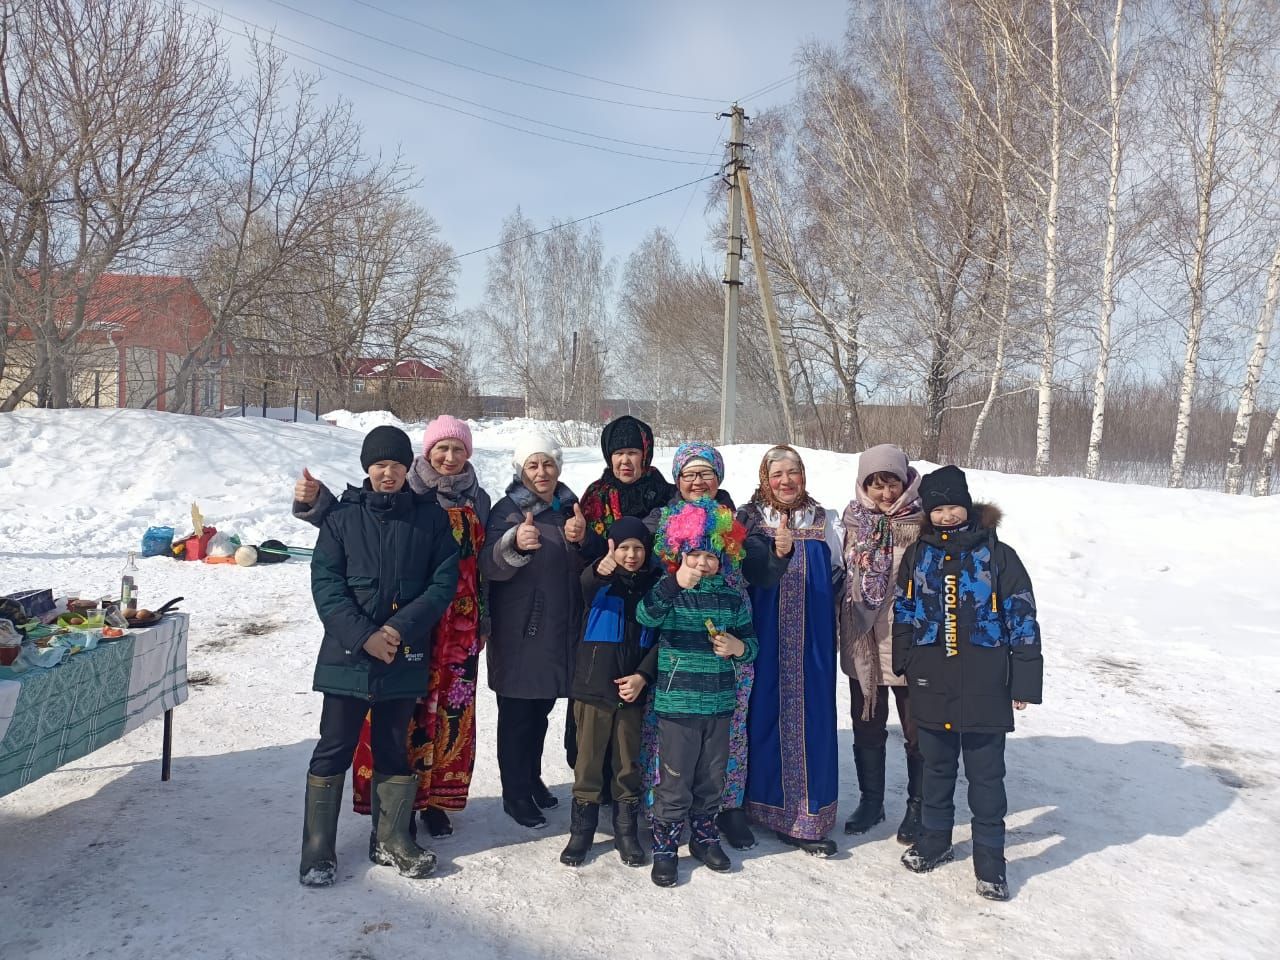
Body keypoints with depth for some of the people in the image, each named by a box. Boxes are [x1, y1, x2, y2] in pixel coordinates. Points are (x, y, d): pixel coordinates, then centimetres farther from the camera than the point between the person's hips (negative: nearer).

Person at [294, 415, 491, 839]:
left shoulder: (477, 500, 10)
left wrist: (484, 621, 17)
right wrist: (316, 501, -25)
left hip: (458, 627, 3)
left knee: (451, 709, 7)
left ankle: (436, 799, 24)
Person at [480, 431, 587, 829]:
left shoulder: (569, 506, 8)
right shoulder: (507, 509, -8)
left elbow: (585, 566, 9)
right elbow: (490, 567, -21)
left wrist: (582, 537, -12)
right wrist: (515, 543, -41)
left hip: (559, 630, 5)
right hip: (518, 631, -5)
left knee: (541, 710, 18)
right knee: (516, 714, 2)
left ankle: (532, 778, 34)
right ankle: (515, 793, 15)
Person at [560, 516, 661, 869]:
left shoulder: (654, 583, 3)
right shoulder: (599, 580, -3)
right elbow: (584, 585, -29)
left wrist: (643, 676, -9)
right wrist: (599, 571, -52)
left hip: (634, 688, 2)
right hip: (594, 685, -1)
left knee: (629, 762, 11)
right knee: (589, 760, 6)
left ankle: (626, 830, 24)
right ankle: (582, 829, 19)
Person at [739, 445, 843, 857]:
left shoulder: (821, 520, 8)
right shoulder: (751, 521, -1)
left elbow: (836, 573, 17)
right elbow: (755, 573, -18)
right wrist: (777, 553, -37)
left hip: (811, 640, 2)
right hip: (766, 636, -2)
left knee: (810, 716, 0)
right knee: (765, 712, 1)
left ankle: (807, 818, 9)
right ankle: (758, 805, 17)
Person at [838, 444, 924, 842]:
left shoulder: (923, 524, -11)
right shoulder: (855, 523, 2)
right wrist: (843, 631, 12)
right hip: (863, 643, 4)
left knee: (917, 731, 9)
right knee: (867, 728, 16)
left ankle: (917, 806, 27)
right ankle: (870, 800, 33)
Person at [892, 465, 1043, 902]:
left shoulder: (997, 555, -4)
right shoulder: (917, 556, 5)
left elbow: (1022, 619, -3)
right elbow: (904, 613, 10)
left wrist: (1024, 682, -4)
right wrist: (905, 665, 5)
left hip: (984, 687, -3)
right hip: (932, 685, 3)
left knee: (986, 775, 7)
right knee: (937, 768, 17)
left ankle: (990, 863, 21)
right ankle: (934, 840, 35)